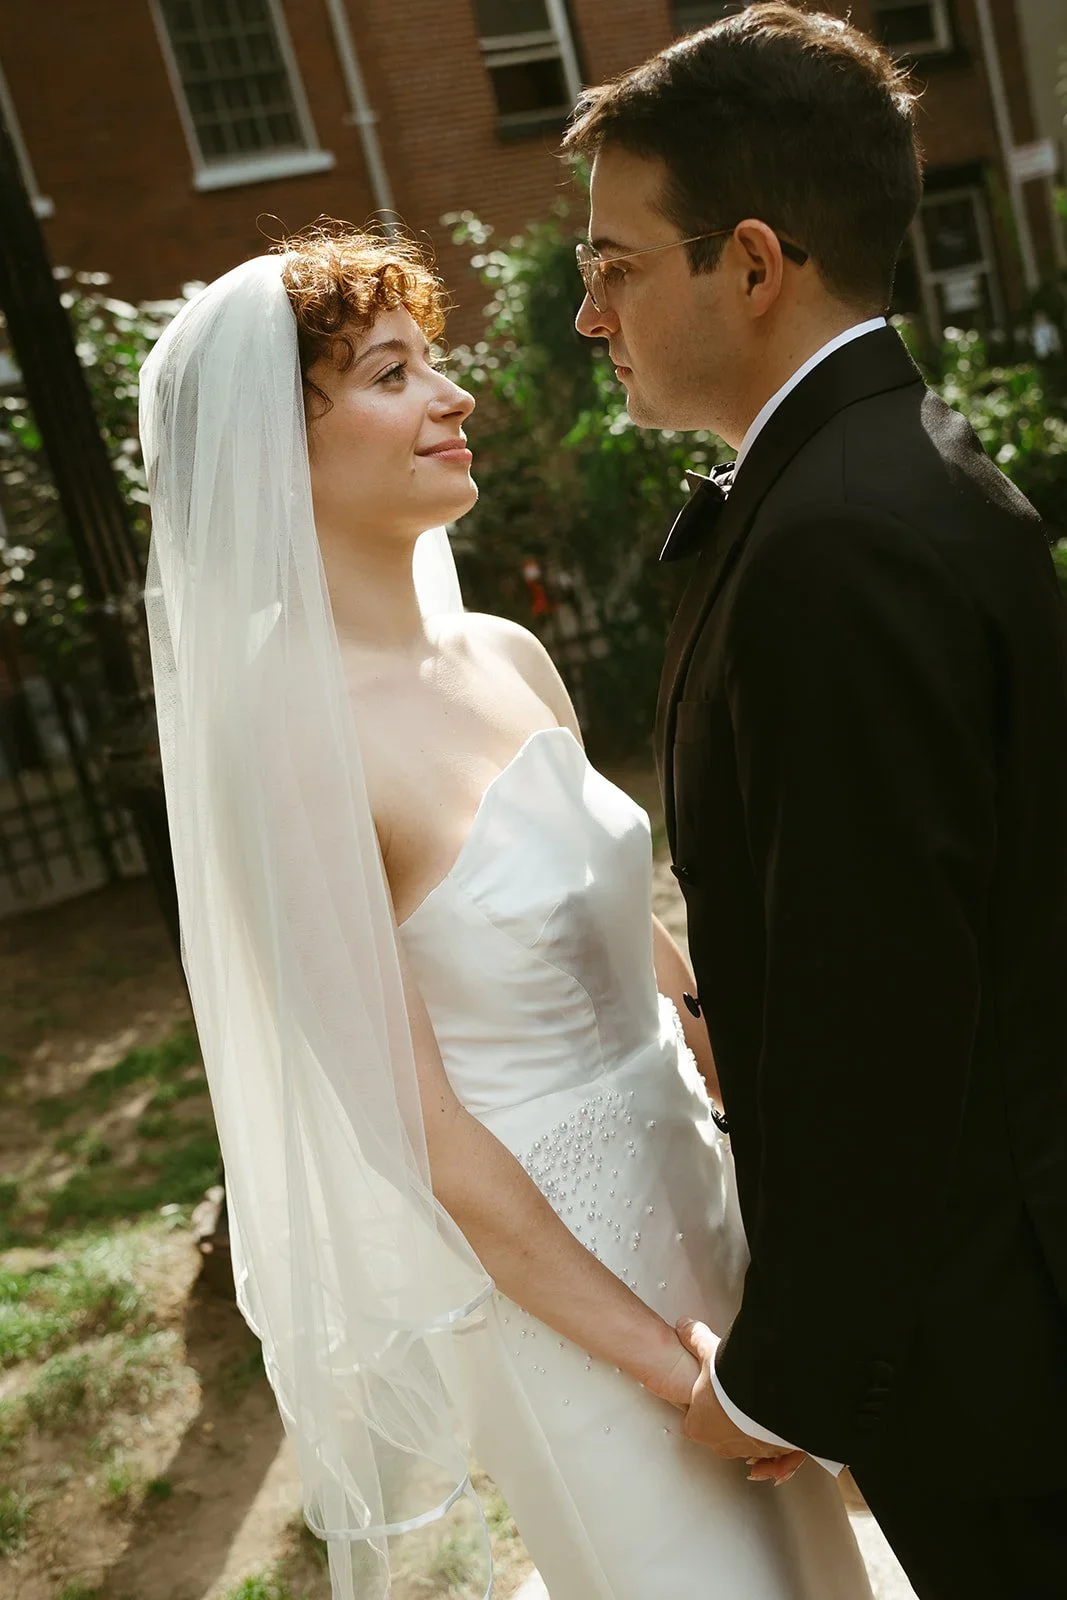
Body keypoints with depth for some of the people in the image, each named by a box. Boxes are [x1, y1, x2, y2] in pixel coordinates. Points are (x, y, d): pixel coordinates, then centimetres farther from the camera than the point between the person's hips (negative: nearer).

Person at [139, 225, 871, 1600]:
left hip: (691, 1176, 7)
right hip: (547, 1273, -7)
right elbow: (419, 1134, -20)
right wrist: (678, 1377, -14)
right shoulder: (287, 742, -23)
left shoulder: (509, 658, -2)